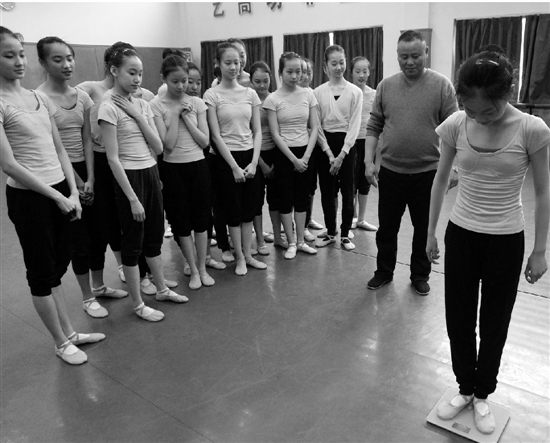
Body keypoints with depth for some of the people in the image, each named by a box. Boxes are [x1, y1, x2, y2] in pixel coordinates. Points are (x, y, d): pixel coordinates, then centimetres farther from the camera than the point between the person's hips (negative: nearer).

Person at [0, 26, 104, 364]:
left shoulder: (39, 98, 8)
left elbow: (59, 150, 10)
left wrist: (73, 191, 0)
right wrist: (57, 197, -15)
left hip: (61, 191, 6)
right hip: (28, 196, -6)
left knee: (58, 266, 17)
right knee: (42, 271, 7)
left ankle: (70, 333, 32)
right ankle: (62, 343, 22)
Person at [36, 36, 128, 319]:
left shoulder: (82, 96, 5)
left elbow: (87, 140, 1)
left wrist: (89, 180, -8)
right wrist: (77, 183, -13)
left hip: (87, 170, 5)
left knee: (96, 231, 13)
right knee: (79, 238, 2)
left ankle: (99, 286, 33)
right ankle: (88, 298, 19)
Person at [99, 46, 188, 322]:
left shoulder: (141, 104, 8)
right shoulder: (109, 107, -12)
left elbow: (158, 148, 0)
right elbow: (113, 158, -16)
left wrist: (138, 116, -10)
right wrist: (132, 198, -18)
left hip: (151, 173, 7)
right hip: (129, 177, -7)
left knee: (155, 235, 17)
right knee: (133, 241, 4)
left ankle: (162, 289, 35)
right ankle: (138, 304, 18)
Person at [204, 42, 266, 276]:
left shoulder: (250, 94, 5)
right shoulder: (212, 95, -6)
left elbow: (257, 131, 5)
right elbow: (216, 135, -10)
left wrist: (253, 162, -7)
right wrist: (234, 166, -13)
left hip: (250, 156, 4)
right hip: (227, 158, -3)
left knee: (249, 209, 10)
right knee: (233, 210, 5)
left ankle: (248, 254, 24)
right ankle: (240, 258, 20)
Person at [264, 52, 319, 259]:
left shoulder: (308, 94, 1)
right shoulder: (273, 99, -7)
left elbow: (314, 129, 1)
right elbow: (275, 134, -10)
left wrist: (306, 157, -9)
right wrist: (294, 159, -13)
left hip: (305, 152, 3)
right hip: (284, 154, -3)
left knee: (302, 197, 10)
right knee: (286, 198, 4)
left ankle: (300, 240, 24)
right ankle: (291, 243, 18)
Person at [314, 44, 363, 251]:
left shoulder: (355, 92, -3)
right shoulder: (318, 92, 0)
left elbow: (354, 126, -7)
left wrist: (341, 155, -14)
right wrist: (329, 153, -11)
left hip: (346, 144, -1)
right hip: (325, 144, 1)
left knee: (347, 191, 4)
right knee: (327, 191, 8)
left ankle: (345, 234, 18)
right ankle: (330, 232, 23)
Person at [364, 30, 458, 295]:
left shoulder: (441, 85, -5)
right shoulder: (385, 86, 3)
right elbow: (373, 127, 5)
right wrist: (369, 161, -2)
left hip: (427, 173, -2)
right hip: (390, 171, 2)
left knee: (424, 228, 12)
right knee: (386, 227, 12)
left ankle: (420, 275, 31)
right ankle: (384, 271, 32)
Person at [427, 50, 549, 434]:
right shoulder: (456, 125, -8)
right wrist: (431, 232, 8)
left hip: (506, 241, -2)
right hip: (460, 235, 2)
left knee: (494, 323, 13)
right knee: (458, 319, 12)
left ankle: (482, 395, 35)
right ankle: (465, 388, 36)